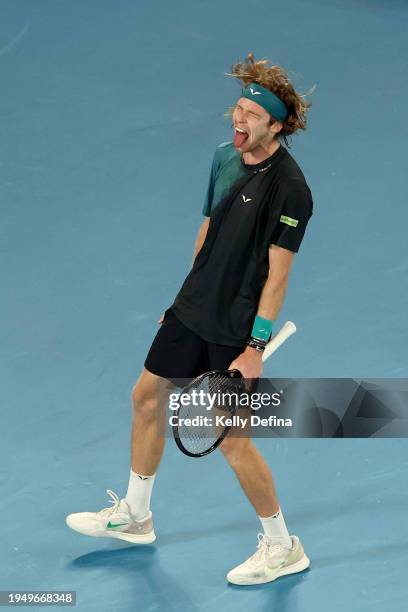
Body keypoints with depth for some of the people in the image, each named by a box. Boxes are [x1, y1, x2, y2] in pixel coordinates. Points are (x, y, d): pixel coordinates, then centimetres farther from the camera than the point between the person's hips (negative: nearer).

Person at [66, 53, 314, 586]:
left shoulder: (289, 189, -22)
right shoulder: (224, 158, 2)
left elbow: (277, 274, -21)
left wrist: (255, 347, -21)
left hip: (235, 331, -8)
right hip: (191, 311, 8)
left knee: (231, 438, -4)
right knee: (147, 397, 17)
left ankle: (282, 548, 14)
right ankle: (135, 516, 36)